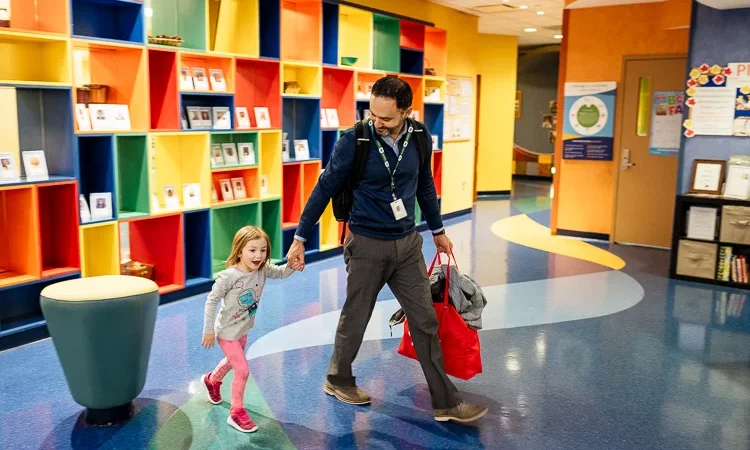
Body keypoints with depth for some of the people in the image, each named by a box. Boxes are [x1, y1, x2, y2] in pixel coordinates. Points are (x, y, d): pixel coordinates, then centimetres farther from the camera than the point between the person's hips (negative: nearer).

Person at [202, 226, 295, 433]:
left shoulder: (262, 270, -13)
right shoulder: (228, 276, -30)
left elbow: (282, 272, -7)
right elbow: (211, 301, -23)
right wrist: (208, 331, -19)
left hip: (243, 330, 7)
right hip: (227, 331, -7)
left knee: (233, 361, 29)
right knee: (243, 370, -8)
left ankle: (212, 380, 60)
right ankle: (237, 412, 9)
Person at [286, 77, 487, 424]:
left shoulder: (419, 138, -5)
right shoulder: (354, 141, -17)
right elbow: (324, 189, -7)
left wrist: (438, 230, 21)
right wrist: (300, 239, -4)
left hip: (408, 243, 4)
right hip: (367, 244, -4)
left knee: (426, 322, 6)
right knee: (355, 319, 12)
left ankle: (445, 402, 17)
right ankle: (338, 380, 37)